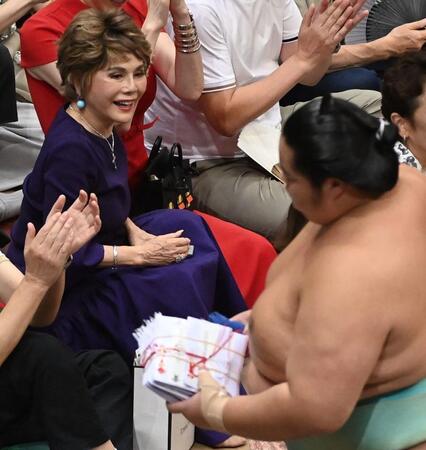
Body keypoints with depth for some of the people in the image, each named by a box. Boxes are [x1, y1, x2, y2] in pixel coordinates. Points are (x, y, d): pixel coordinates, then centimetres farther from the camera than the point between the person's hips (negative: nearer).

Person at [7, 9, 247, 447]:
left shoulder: (102, 126, -1)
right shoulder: (71, 151, -28)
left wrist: (135, 232, -4)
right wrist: (138, 255, -19)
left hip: (90, 259, 9)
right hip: (60, 297, -9)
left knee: (186, 227, 0)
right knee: (181, 283, -20)